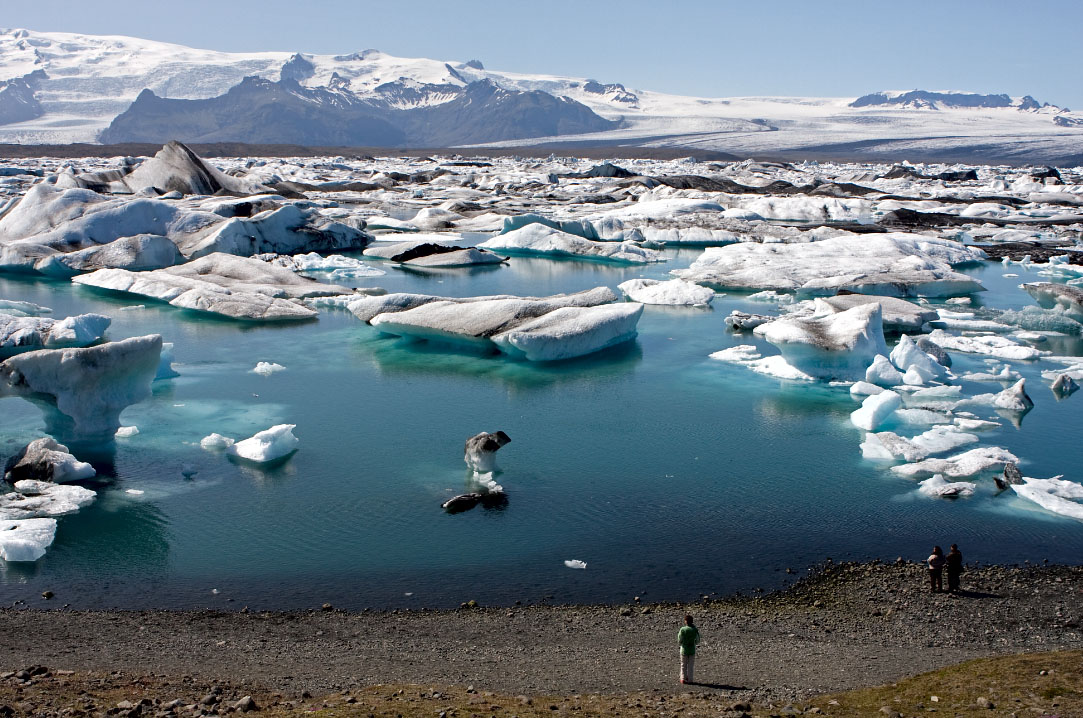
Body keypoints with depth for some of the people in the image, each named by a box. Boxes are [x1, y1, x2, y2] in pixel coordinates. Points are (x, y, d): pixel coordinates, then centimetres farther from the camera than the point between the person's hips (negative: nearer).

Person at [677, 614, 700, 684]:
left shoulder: (682, 630, -13)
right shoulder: (695, 630, -8)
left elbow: (679, 642, -9)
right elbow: (697, 641, 3)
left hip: (684, 650, -1)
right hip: (692, 650, 1)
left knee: (683, 665, 12)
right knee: (691, 666, 11)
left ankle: (683, 678, 15)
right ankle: (690, 680, 13)